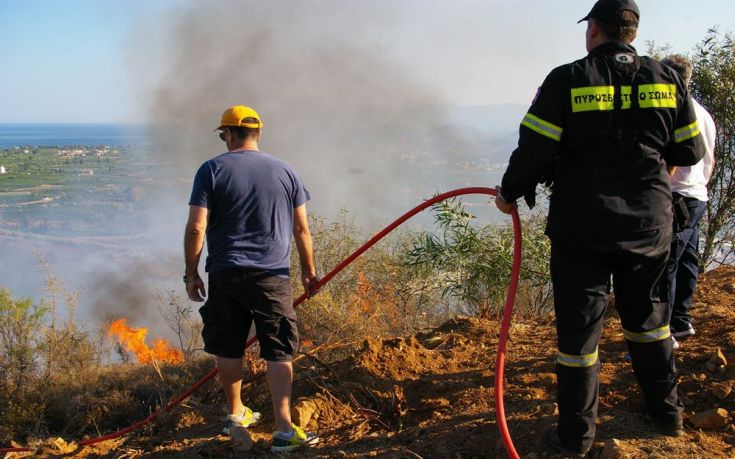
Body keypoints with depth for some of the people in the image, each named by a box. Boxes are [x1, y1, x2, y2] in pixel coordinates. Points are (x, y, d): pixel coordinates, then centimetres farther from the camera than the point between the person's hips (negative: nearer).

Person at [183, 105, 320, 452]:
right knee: (279, 352, 2)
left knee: (228, 348, 16)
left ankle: (236, 414, 31)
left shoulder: (211, 170, -1)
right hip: (273, 276, 1)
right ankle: (284, 429, -3)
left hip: (225, 274, 0)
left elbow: (196, 228, -8)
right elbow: (301, 229, 8)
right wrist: (309, 271, 18)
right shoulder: (285, 172, 6)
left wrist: (191, 273, 2)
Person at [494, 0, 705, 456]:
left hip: (583, 226, -3)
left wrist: (510, 194, 5)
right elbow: (690, 152, 9)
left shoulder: (567, 80, -9)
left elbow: (533, 150, -12)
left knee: (579, 328, 7)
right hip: (651, 225, 4)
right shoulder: (666, 78, 2)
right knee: (648, 318, 22)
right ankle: (668, 413, 34)